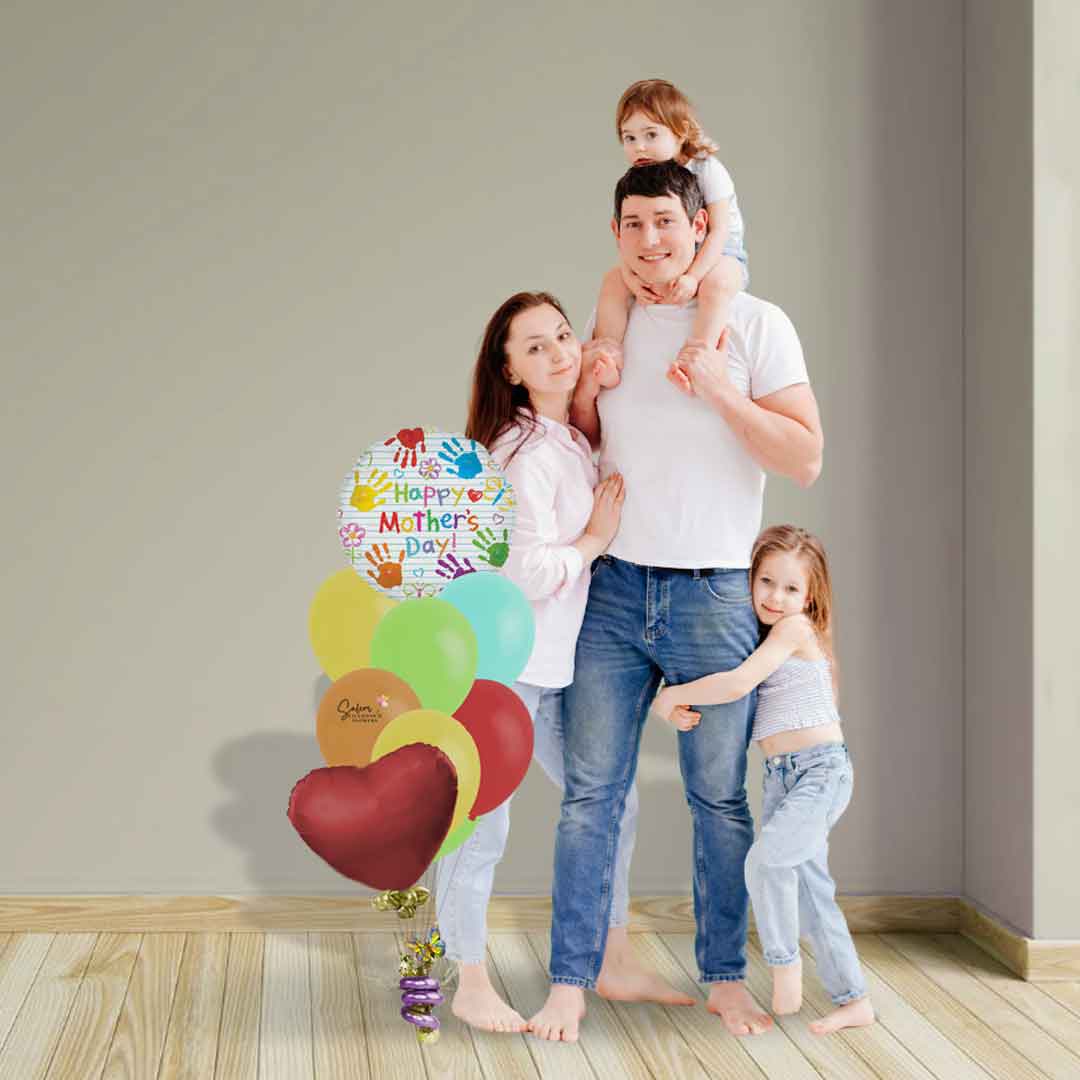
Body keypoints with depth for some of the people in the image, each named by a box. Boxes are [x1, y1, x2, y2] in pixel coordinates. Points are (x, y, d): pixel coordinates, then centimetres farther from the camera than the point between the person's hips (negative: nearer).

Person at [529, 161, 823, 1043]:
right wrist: (584, 391, 0)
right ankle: (571, 980, 9)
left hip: (713, 595, -3)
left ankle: (726, 976, 20)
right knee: (591, 792, 2)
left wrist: (721, 392, -17)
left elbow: (806, 459, -6)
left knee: (720, 797, 6)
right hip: (614, 587, 3)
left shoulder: (756, 325, -2)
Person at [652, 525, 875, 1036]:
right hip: (781, 777, 9)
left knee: (766, 858, -26)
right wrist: (678, 708, -8)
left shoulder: (796, 628, -10)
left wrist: (669, 696, -11)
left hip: (822, 769, -9)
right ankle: (853, 1000, 15)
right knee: (810, 890, 8)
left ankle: (785, 966, -11)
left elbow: (736, 684, -21)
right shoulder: (763, 636, 15)